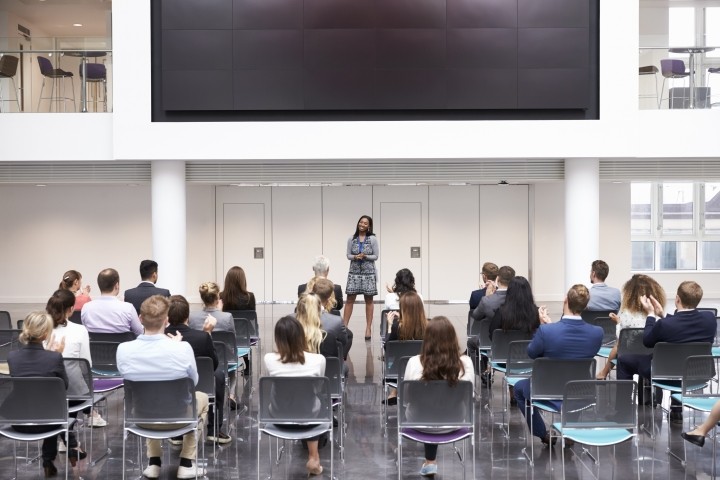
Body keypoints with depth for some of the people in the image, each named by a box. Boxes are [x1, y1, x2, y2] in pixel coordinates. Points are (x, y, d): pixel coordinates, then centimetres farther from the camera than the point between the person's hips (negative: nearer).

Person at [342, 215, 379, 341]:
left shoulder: (373, 239, 0)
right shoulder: (351, 239, 4)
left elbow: (376, 256, 0)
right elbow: (348, 255, 5)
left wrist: (365, 256, -16)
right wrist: (355, 257, -15)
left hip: (368, 272, -1)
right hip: (354, 272, 1)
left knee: (369, 300, 4)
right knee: (349, 300, -1)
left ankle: (368, 328, 9)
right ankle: (344, 326, 2)